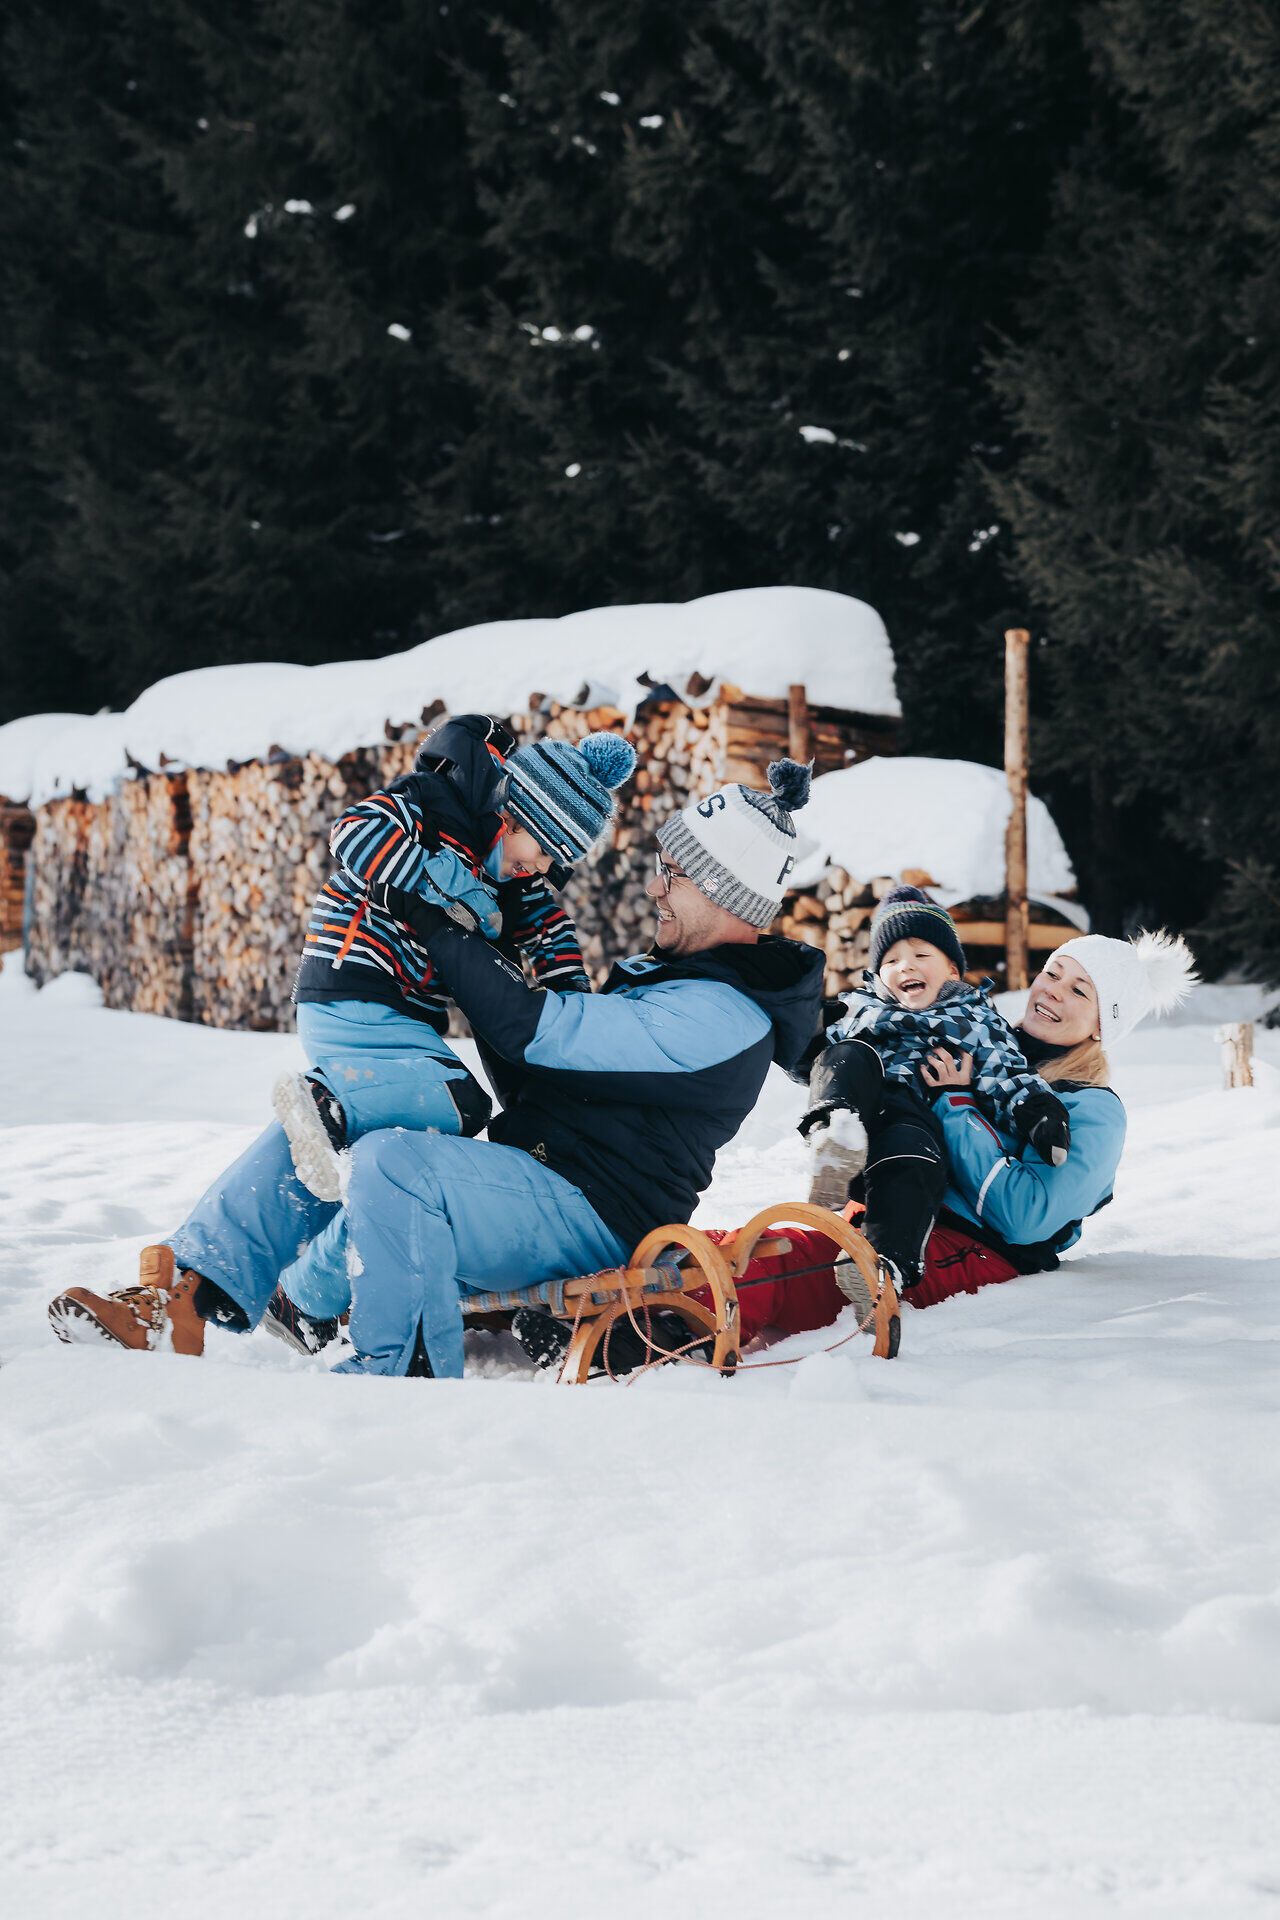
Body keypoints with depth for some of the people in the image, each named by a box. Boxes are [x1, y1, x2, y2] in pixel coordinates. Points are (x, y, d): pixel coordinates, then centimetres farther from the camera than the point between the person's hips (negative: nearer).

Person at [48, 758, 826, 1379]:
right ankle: (186, 1297, -9)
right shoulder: (670, 974, 19)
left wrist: (436, 926, -14)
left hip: (588, 1218, -11)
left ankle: (398, 1369, -26)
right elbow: (541, 1075, 24)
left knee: (391, 1161, -32)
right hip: (533, 1182, 11)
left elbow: (540, 1029, -21)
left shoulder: (722, 1016, -16)